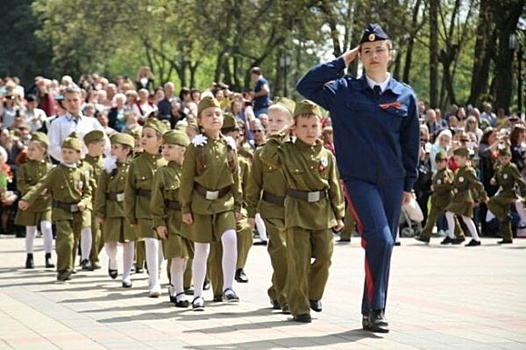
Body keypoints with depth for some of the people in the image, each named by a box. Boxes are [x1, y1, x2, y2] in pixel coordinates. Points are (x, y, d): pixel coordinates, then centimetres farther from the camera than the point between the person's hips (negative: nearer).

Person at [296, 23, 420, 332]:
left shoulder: (405, 96, 5)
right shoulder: (345, 90, 1)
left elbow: (411, 143, 11)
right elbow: (306, 86, -10)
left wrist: (409, 184, 11)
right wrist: (343, 61, -6)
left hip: (392, 181, 3)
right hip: (358, 179, -3)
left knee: (385, 245, 7)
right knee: (379, 239, -19)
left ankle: (375, 311, 19)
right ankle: (374, 309, -10)